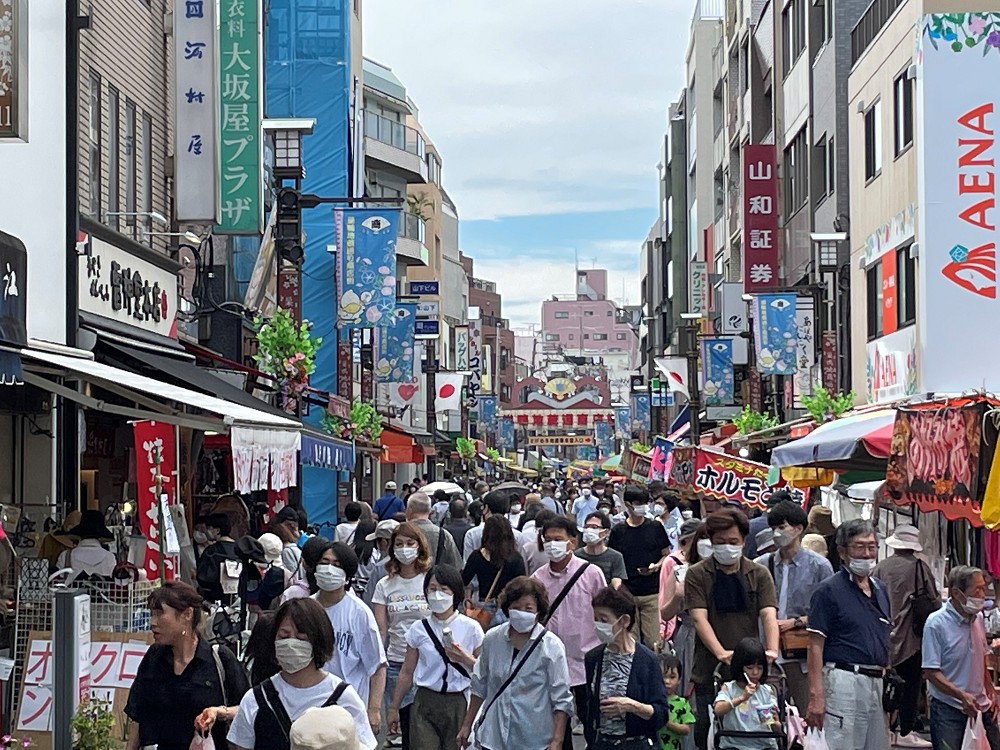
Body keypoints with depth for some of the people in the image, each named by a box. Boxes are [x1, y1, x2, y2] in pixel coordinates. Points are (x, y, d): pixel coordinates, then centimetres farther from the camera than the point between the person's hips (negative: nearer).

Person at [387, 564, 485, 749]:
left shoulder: (471, 628, -2)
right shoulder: (418, 630, 3)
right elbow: (407, 673, 10)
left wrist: (465, 658, -14)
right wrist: (394, 708, 12)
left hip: (459, 704, -1)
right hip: (426, 704, 1)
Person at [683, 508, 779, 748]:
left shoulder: (759, 575, 7)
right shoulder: (696, 575, 2)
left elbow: (768, 614, -4)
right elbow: (699, 618, -8)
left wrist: (772, 650, -24)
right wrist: (721, 652, -24)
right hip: (708, 672, -1)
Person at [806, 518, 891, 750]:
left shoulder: (880, 590, 17)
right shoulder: (828, 590, -5)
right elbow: (815, 645, -11)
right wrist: (816, 696, -18)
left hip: (878, 683, 8)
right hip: (844, 680, -7)